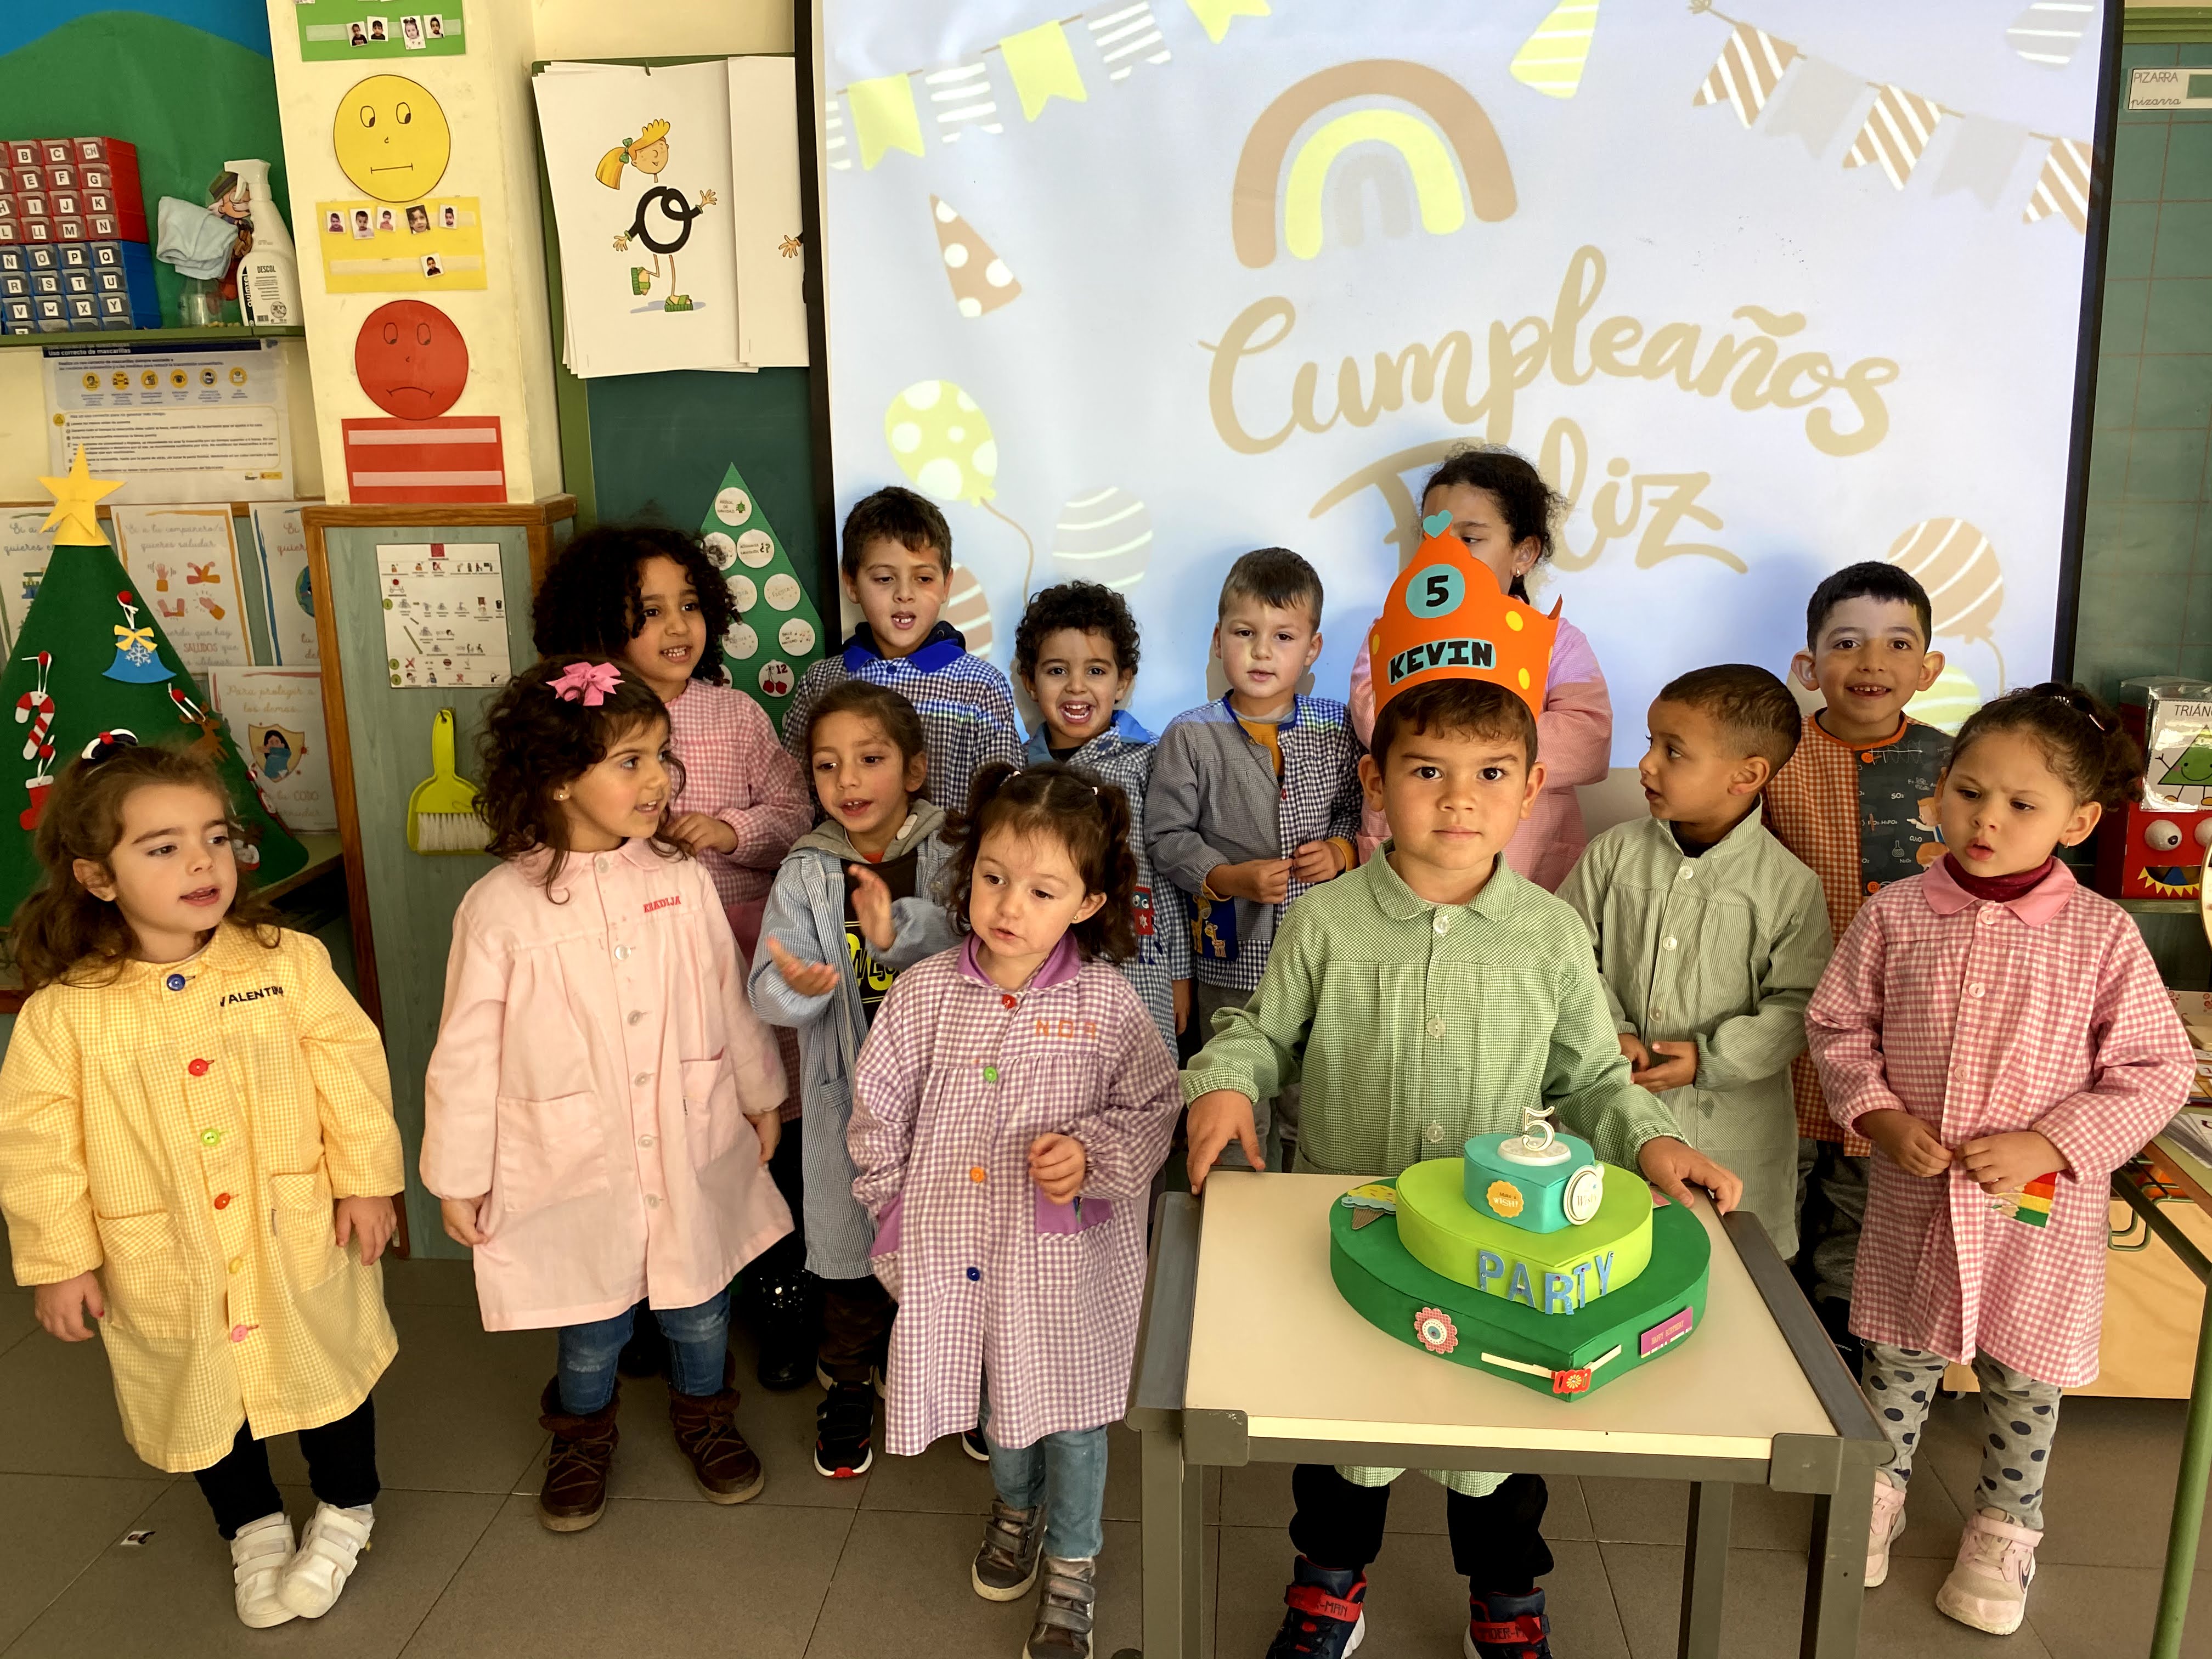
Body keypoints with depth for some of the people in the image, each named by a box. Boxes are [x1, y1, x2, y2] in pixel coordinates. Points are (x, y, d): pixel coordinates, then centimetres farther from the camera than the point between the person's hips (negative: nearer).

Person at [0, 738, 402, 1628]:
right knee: (203, 1401, 21)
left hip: (299, 1243, 0)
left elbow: (350, 1071, -7)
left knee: (328, 1375, 18)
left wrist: (365, 1180, -6)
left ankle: (344, 1510, 44)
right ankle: (254, 1529, 46)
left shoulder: (289, 963, -13)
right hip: (165, 1270, 1)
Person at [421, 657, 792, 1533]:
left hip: (693, 1154, 2)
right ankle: (583, 1433, 48)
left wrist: (761, 1098, 14)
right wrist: (459, 1178, -2)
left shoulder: (681, 881, -8)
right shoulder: (500, 908, -16)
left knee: (699, 1305, 20)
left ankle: (704, 1414, 49)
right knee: (591, 1322, 18)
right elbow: (467, 1053, -8)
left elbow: (728, 998, 4)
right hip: (577, 1166, -2)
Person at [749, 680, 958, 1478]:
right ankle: (849, 1388, 36)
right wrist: (797, 985, -32)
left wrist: (898, 931, -40)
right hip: (849, 1090, 1)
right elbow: (770, 990, -10)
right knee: (852, 1237, 13)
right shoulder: (806, 872, -3)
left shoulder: (950, 853, -8)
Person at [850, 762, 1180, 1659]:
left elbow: (1152, 1108, -4)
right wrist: (898, 1216, 3)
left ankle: (1072, 1567, 39)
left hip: (1069, 1258, -2)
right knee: (996, 1395, 25)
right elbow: (878, 1113, 2)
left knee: (1071, 1415, 14)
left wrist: (1090, 1154, -21)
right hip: (961, 1250, 2)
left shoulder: (1108, 1004, -14)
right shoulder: (923, 993, -9)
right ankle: (1016, 1505, 55)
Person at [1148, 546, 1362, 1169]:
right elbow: (1168, 836, -6)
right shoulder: (1191, 736, -6)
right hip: (1231, 952, -2)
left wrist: (1340, 852, -8)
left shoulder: (1335, 729, 1)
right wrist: (1232, 878, -18)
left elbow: (1357, 813, 12)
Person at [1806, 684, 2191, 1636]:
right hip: (1914, 1193, 1)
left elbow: (2155, 1070, -7)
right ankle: (1879, 1488, 42)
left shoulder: (2102, 935, -11)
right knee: (1896, 1354, 18)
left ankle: (2005, 1524, 40)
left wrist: (2047, 1145, -16)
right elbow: (1837, 1026, 1)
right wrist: (1882, 1118, -12)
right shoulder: (1895, 916, -8)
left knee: (2023, 1378, 16)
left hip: (2042, 1209, -1)